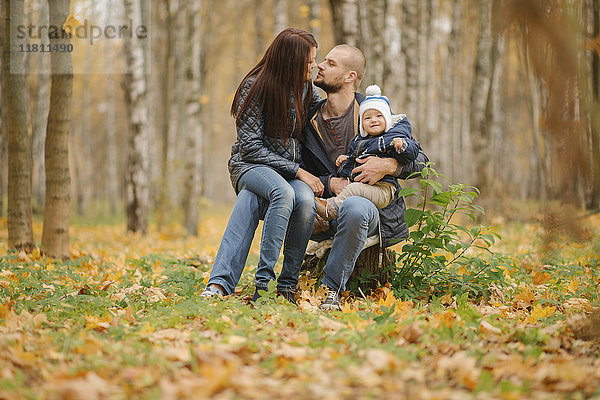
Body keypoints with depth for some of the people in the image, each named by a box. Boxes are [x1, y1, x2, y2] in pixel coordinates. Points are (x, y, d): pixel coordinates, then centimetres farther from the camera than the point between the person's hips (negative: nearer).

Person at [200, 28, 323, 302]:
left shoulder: (307, 90, 7)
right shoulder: (255, 87, -9)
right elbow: (251, 147, -12)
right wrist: (297, 171, -17)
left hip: (293, 170, 4)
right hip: (250, 165, -4)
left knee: (305, 200, -34)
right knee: (284, 193, -38)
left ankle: (288, 285, -28)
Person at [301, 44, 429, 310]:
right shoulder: (309, 121, 13)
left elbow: (420, 159, 4)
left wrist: (389, 166, -16)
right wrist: (329, 184, -11)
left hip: (380, 213, -4)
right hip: (331, 208, 4)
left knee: (355, 207, -39)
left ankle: (331, 288, -25)